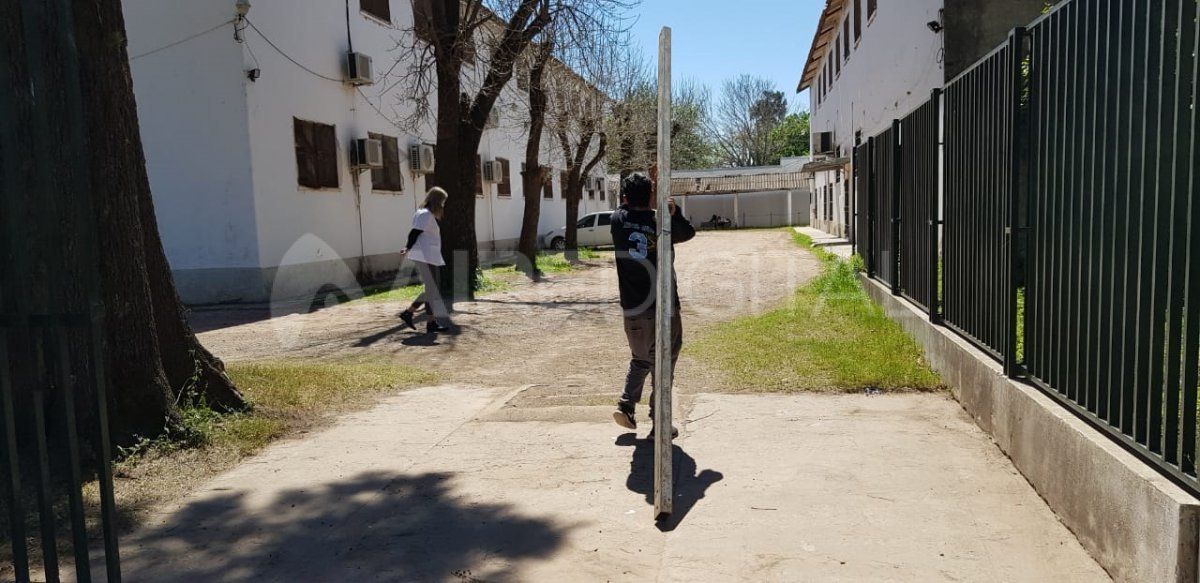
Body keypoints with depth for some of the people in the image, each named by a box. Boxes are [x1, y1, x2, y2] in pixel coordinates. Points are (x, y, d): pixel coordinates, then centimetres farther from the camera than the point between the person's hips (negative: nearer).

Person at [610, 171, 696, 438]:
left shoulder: (619, 220, -1)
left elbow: (628, 208, 23)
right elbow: (689, 233, 11)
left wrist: (647, 181, 17)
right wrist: (674, 211, -3)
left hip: (632, 310, 3)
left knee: (640, 360, 24)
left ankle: (626, 405, 11)